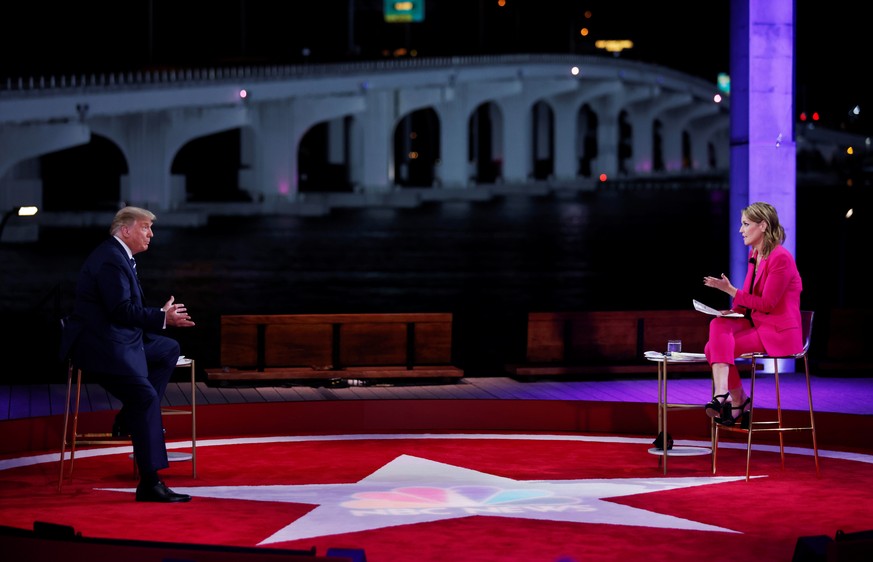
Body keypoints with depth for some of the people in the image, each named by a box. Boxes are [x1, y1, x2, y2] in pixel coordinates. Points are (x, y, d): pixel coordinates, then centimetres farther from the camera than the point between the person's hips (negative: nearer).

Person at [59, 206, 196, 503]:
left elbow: (131, 308, 18)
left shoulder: (121, 257, 16)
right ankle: (149, 482, -19)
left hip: (117, 339, 11)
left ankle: (131, 416, 10)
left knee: (169, 349, 16)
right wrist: (162, 317, -15)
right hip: (100, 345, -11)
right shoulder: (110, 260, -17)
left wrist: (165, 316, 6)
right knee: (146, 396, -18)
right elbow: (122, 310, -24)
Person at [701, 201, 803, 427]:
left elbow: (766, 304, -18)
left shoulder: (780, 258, -16)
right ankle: (728, 398, -19)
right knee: (718, 325, -18)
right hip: (756, 324, 8)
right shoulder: (754, 254, 11)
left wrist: (730, 290, -20)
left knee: (716, 347, -20)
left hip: (778, 332, -8)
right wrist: (732, 311, -2)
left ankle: (738, 402, -11)